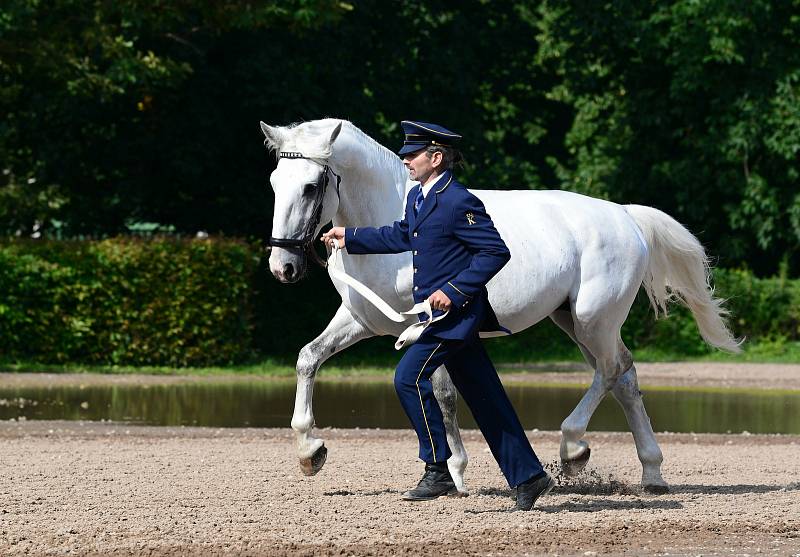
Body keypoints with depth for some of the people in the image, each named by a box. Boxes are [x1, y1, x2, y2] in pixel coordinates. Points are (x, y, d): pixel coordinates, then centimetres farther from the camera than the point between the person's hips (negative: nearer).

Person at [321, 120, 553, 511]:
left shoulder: (459, 203, -17)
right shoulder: (417, 198, 11)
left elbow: (496, 251, -19)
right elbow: (402, 236, 30)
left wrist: (454, 290, -22)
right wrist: (351, 238, 29)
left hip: (455, 312, -9)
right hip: (444, 316, 9)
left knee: (409, 377, -14)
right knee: (483, 395, 10)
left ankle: (437, 471, -8)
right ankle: (528, 476, 15)